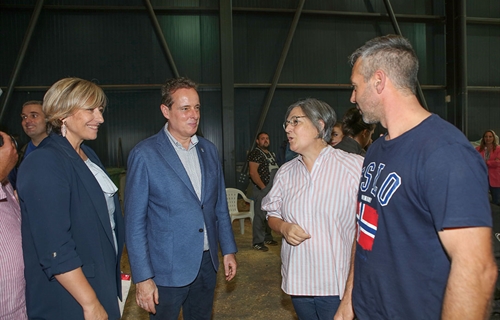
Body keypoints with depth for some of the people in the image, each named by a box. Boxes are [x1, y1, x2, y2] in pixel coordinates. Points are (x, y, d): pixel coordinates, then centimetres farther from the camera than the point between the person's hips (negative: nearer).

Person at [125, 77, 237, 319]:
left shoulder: (209, 150, 4)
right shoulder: (145, 155, -12)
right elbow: (135, 222, -11)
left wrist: (228, 249, 9)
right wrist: (142, 277, -12)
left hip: (207, 263, 5)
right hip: (167, 269, -5)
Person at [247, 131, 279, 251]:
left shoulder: (270, 153, 18)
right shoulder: (255, 153, -10)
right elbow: (253, 172, -17)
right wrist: (263, 187, -18)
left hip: (272, 189, 9)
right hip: (261, 189, -9)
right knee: (260, 215, -6)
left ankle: (267, 237, 28)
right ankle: (257, 242, 2)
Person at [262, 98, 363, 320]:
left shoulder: (354, 167, -13)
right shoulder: (285, 172, 6)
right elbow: (272, 214, 15)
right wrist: (283, 227, -8)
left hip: (338, 284, -5)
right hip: (297, 281, 5)